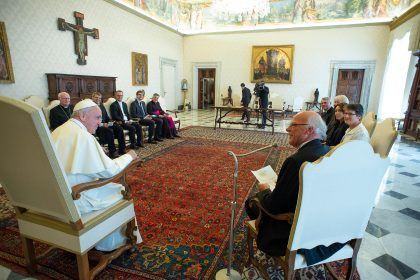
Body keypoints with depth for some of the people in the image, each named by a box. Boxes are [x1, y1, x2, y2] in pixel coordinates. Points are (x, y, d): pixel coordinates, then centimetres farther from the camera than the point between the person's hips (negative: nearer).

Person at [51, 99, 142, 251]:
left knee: (110, 187, 22)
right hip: (73, 200, -9)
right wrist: (128, 156, -4)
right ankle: (110, 244, 24)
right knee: (120, 192, 7)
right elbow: (109, 170, -20)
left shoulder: (59, 131, 7)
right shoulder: (83, 135, -22)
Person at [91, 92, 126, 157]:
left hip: (105, 124, 7)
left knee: (119, 129, -17)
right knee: (110, 131, -33)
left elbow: (107, 117, 23)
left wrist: (110, 122, 1)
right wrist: (102, 124, -20)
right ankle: (112, 152, -25)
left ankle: (121, 150, -15)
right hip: (96, 127, -7)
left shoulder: (102, 106, 22)